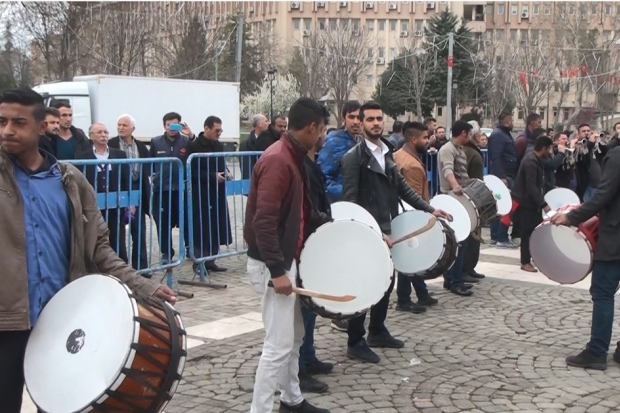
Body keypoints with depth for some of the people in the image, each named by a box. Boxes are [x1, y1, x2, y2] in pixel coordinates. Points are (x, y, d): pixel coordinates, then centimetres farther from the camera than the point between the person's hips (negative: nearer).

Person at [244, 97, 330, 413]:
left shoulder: (293, 157, 10)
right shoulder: (277, 160, -21)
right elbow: (264, 221, -27)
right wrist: (277, 271, -27)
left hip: (285, 258, 10)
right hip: (271, 264, -10)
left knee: (294, 335, 19)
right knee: (279, 343, -6)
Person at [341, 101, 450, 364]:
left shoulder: (386, 153, 13)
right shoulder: (354, 157, -13)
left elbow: (401, 187, 17)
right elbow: (350, 200, -18)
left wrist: (428, 209, 11)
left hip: (384, 230, 8)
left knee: (386, 281, 16)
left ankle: (377, 332, 31)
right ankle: (355, 343, 8)